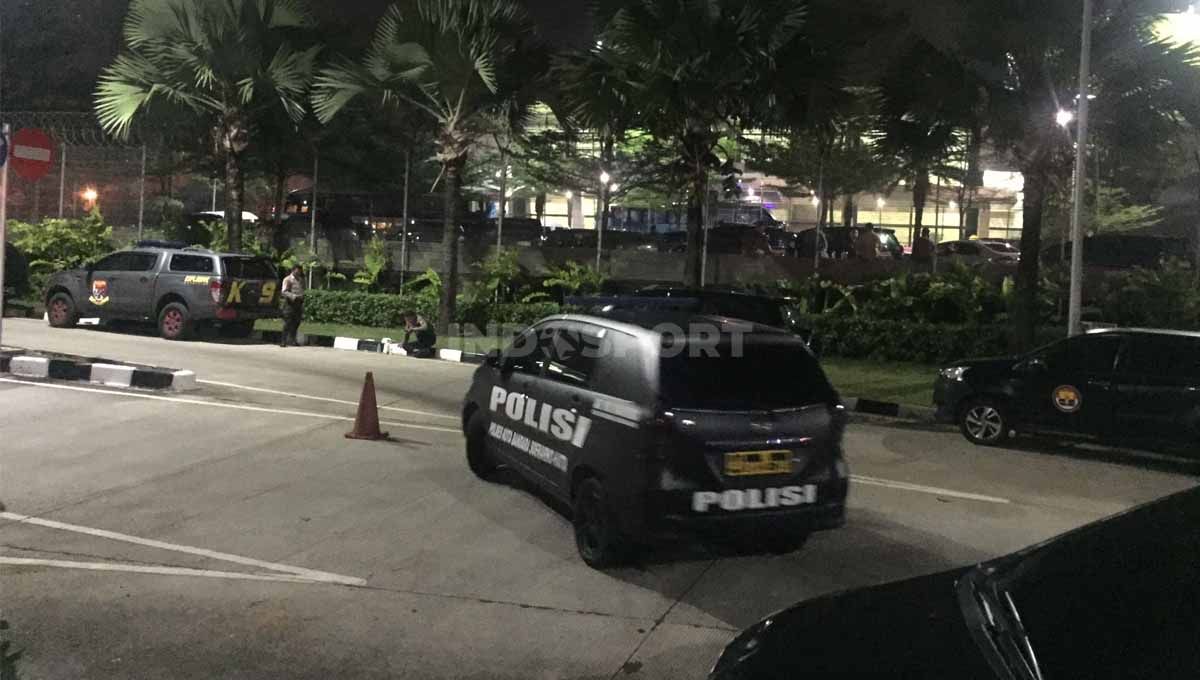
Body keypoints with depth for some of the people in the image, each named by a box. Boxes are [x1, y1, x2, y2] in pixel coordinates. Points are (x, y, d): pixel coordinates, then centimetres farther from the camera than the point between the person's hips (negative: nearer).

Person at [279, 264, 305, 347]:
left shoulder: (300, 280, 19)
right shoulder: (287, 279, -2)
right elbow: (284, 292, -11)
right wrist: (293, 296, -23)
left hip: (298, 303, 6)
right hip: (289, 303, -6)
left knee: (296, 323, 4)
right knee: (287, 323, -9)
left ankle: (292, 340, 12)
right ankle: (283, 341, -7)